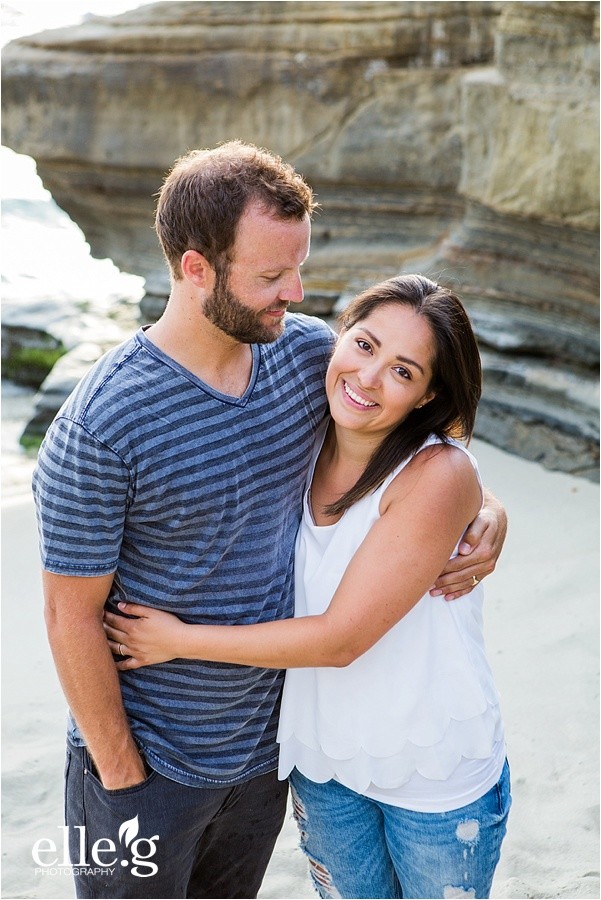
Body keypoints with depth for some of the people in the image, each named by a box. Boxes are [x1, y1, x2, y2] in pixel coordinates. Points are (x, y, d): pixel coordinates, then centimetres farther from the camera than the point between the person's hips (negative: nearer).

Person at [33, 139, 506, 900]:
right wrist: (122, 775, -10)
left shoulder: (308, 352, -9)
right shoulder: (101, 425, -26)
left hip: (266, 742, 5)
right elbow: (72, 615, -18)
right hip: (149, 758, -5)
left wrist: (486, 511, -10)